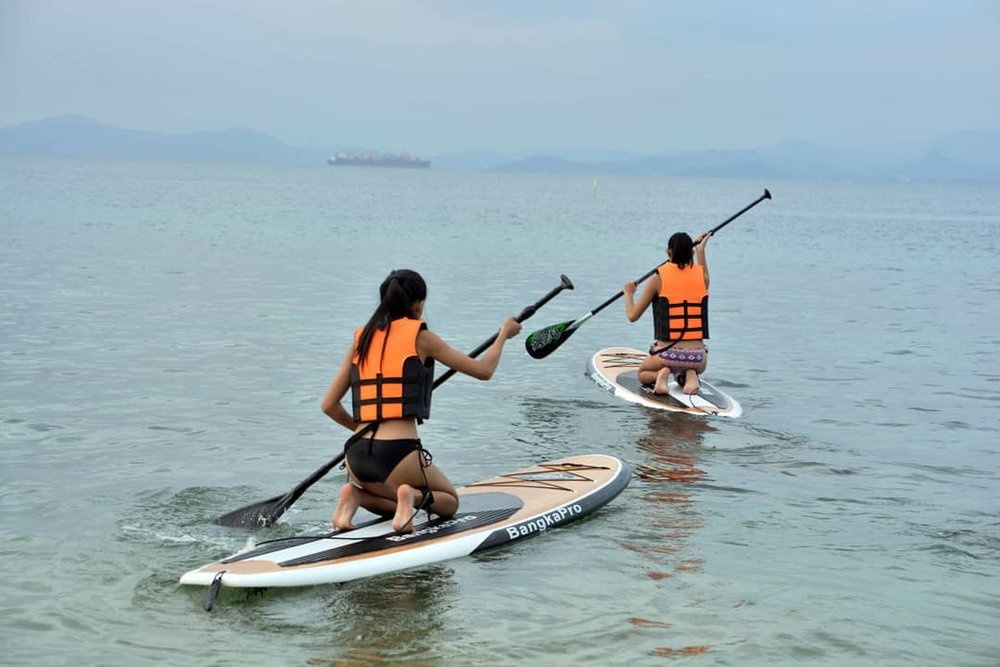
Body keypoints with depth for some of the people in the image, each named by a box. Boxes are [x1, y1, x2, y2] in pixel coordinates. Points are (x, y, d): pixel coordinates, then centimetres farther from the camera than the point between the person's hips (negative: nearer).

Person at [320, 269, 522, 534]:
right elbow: (483, 370, 6)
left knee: (395, 507, 31)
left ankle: (357, 495, -1)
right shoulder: (420, 337, 1)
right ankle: (413, 496, -13)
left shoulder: (361, 340, 13)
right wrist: (504, 333, 23)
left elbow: (329, 405, 15)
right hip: (398, 454, -5)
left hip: (357, 456, 5)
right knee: (449, 501, 21)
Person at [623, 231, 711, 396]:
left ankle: (660, 375, -5)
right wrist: (701, 250, 43)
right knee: (695, 368, 38)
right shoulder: (701, 277, 2)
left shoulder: (658, 280, -6)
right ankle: (689, 376, 2)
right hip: (697, 356, 2)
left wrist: (628, 294, 20)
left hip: (667, 355, -2)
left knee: (643, 374, 30)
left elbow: (633, 316, 0)